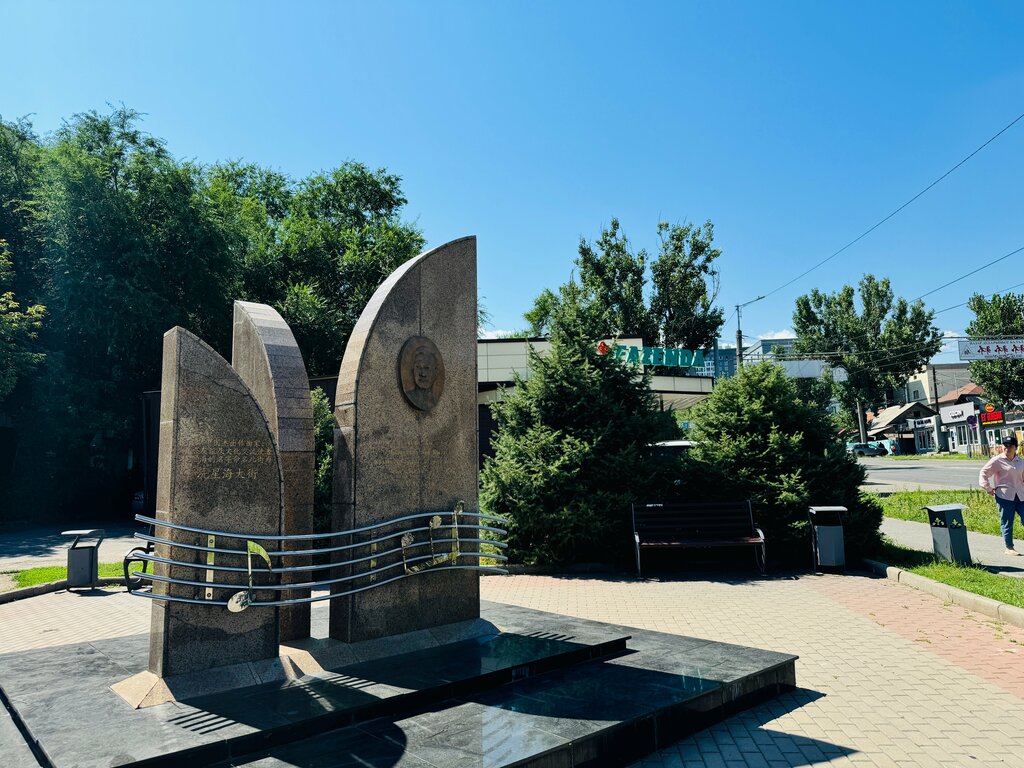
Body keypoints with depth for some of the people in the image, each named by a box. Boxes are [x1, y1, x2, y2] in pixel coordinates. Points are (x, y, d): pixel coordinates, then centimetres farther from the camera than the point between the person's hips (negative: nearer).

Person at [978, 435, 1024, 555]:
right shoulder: (997, 461, -4)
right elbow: (983, 473, -3)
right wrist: (988, 489, -6)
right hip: (1004, 496, -4)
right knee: (1007, 523, 1)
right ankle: (1009, 548, 12)